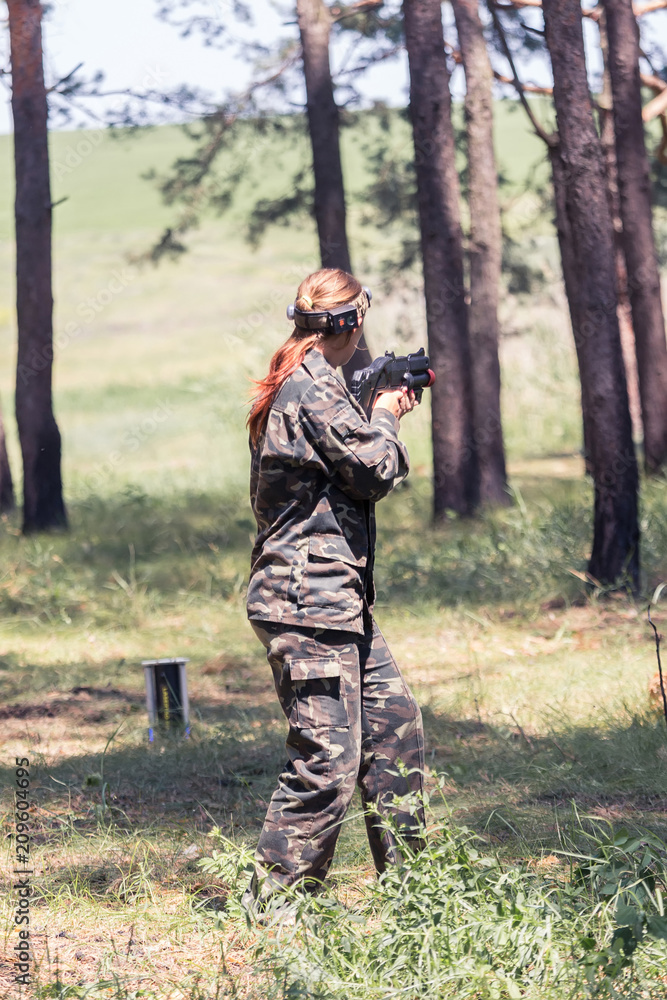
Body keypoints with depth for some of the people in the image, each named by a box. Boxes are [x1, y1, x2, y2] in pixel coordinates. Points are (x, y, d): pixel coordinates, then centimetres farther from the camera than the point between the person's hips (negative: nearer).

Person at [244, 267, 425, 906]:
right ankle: (274, 899, -5)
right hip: (310, 600, -11)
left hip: (336, 600, 11)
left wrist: (381, 415, 19)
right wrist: (385, 417, 3)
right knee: (328, 760, -9)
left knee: (394, 721, 14)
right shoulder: (314, 390, -16)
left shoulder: (285, 388, 16)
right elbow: (376, 469, -15)